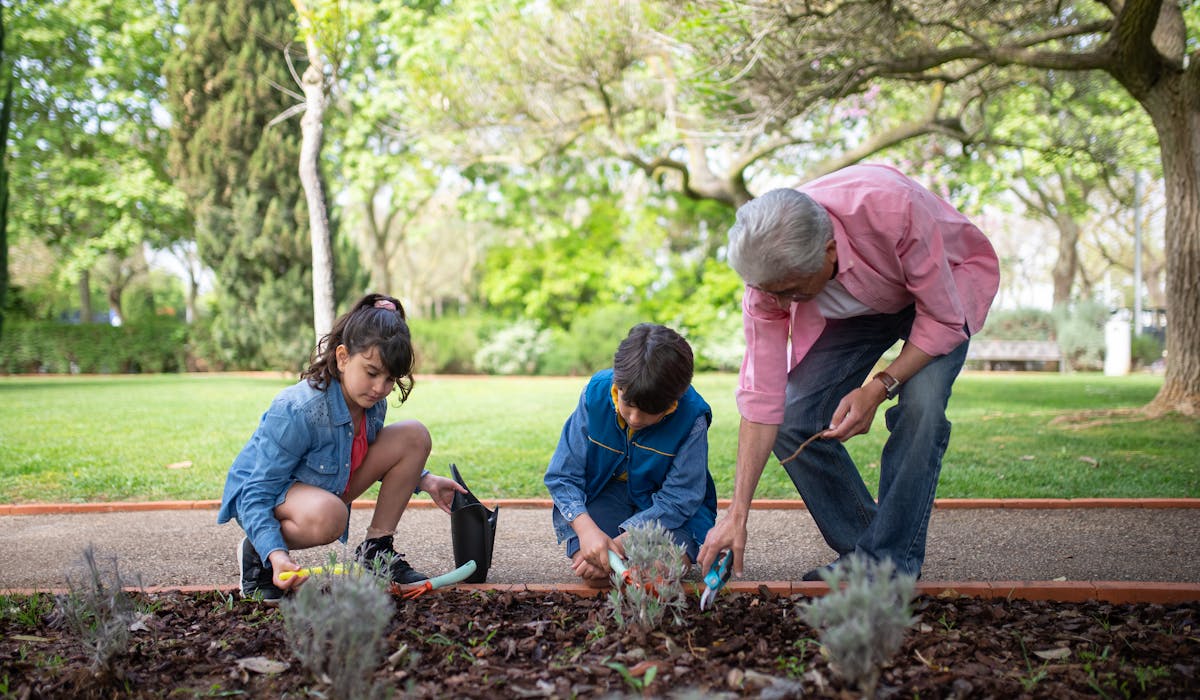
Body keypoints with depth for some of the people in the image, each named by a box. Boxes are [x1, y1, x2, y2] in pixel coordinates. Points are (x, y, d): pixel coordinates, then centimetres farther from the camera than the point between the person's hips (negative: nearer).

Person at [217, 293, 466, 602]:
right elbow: (257, 492, -30)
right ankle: (255, 551, -9)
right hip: (264, 490, -7)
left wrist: (423, 480, 0)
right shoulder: (295, 412, -34)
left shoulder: (372, 403, -11)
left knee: (413, 436, -8)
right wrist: (275, 553, -44)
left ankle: (375, 551, 1)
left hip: (327, 487, 7)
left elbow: (363, 456, 13)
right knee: (327, 517, -43)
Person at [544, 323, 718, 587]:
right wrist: (587, 530, -33)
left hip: (666, 510, -1)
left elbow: (677, 499, -21)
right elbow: (562, 475, -16)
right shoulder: (596, 393, -20)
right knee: (591, 571, -24)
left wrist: (619, 543, -31)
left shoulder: (691, 417, -25)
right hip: (605, 494, 1)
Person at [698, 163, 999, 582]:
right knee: (792, 420, -12)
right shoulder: (770, 270, -27)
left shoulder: (893, 208, -42)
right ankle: (858, 551, 4)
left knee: (920, 405, -29)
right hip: (854, 309, 4)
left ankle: (890, 559, -16)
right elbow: (761, 396, -23)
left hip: (946, 285, -3)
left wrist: (879, 388, -38)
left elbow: (945, 319, -27)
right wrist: (737, 515, -25)